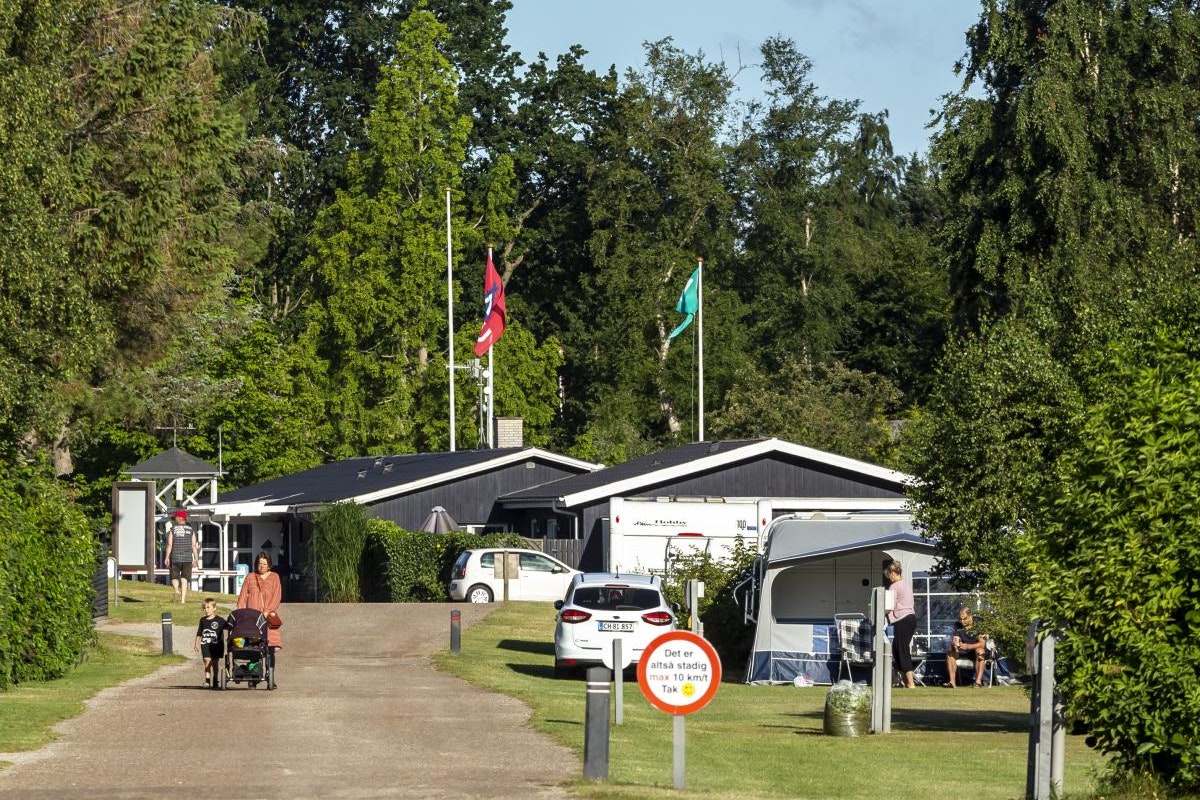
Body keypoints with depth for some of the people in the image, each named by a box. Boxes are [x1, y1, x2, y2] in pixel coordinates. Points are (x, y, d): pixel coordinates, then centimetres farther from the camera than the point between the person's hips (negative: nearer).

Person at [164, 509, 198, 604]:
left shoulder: (173, 530, -2)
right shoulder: (191, 530, 4)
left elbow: (169, 545, -5)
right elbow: (194, 546, 2)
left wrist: (167, 557, -1)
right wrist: (196, 558, 8)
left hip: (176, 557, -2)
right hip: (188, 557, 2)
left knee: (174, 576, 12)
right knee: (184, 579, 5)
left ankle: (177, 589, -19)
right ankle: (183, 599, -3)